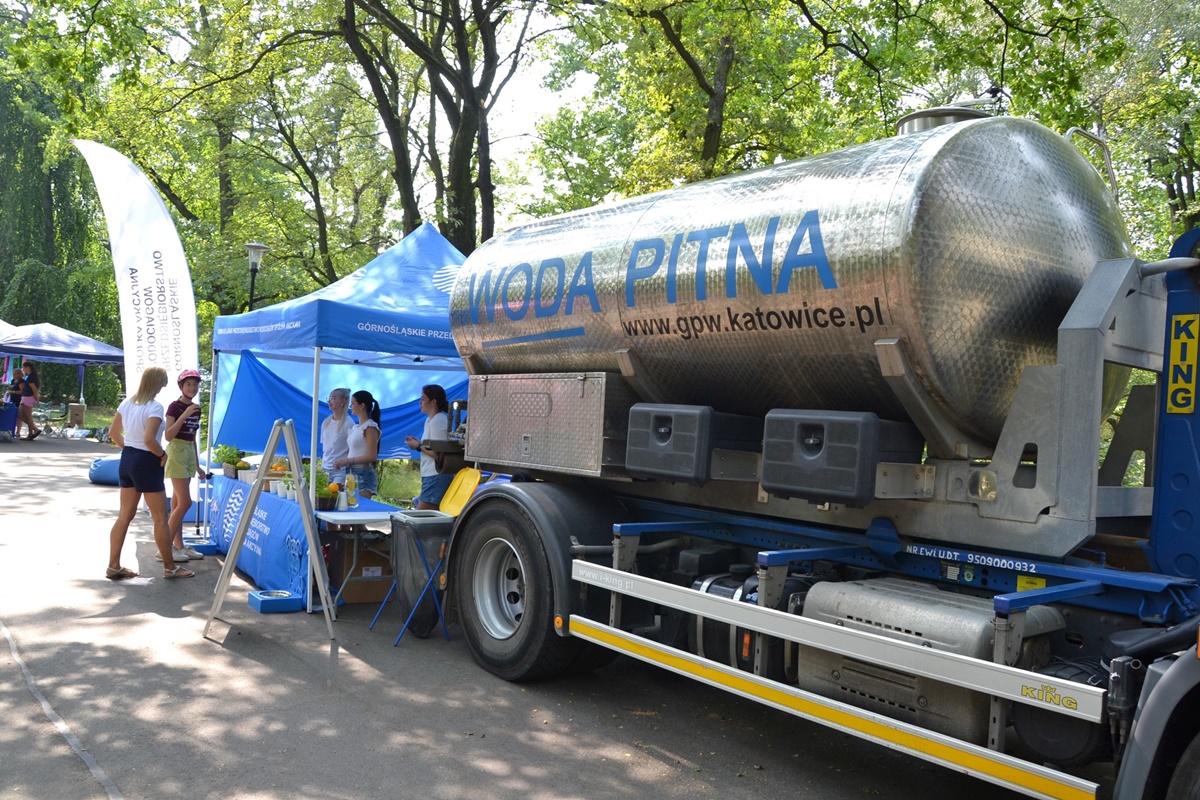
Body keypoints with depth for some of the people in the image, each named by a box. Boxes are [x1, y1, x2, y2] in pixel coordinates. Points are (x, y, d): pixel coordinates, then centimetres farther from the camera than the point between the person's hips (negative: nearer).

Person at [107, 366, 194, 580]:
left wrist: (128, 448, 17)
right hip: (146, 462, -8)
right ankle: (170, 568, 11)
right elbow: (149, 439, -28)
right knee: (160, 518, 3)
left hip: (127, 459, 8)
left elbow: (113, 432, 12)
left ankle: (114, 566, 17)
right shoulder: (155, 407, -18)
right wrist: (163, 454, -12)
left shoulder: (127, 403, 6)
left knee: (125, 515, 14)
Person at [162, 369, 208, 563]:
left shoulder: (196, 409, 12)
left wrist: (198, 466, 18)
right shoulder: (175, 407, -9)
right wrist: (185, 414, -25)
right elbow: (168, 436, -19)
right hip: (177, 451, -7)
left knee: (177, 504, 10)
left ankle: (178, 546, 12)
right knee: (184, 503, -12)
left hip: (190, 453, 7)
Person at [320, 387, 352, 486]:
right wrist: (322, 463, 15)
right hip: (325, 468, 6)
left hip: (340, 469, -6)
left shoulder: (348, 423, -10)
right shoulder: (326, 422, 9)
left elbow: (352, 449, -10)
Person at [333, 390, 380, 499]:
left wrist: (347, 461, -14)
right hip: (352, 473, 8)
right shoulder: (355, 427, 16)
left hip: (364, 474, -8)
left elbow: (372, 456, -14)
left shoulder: (370, 427, -8)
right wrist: (342, 461, 0)